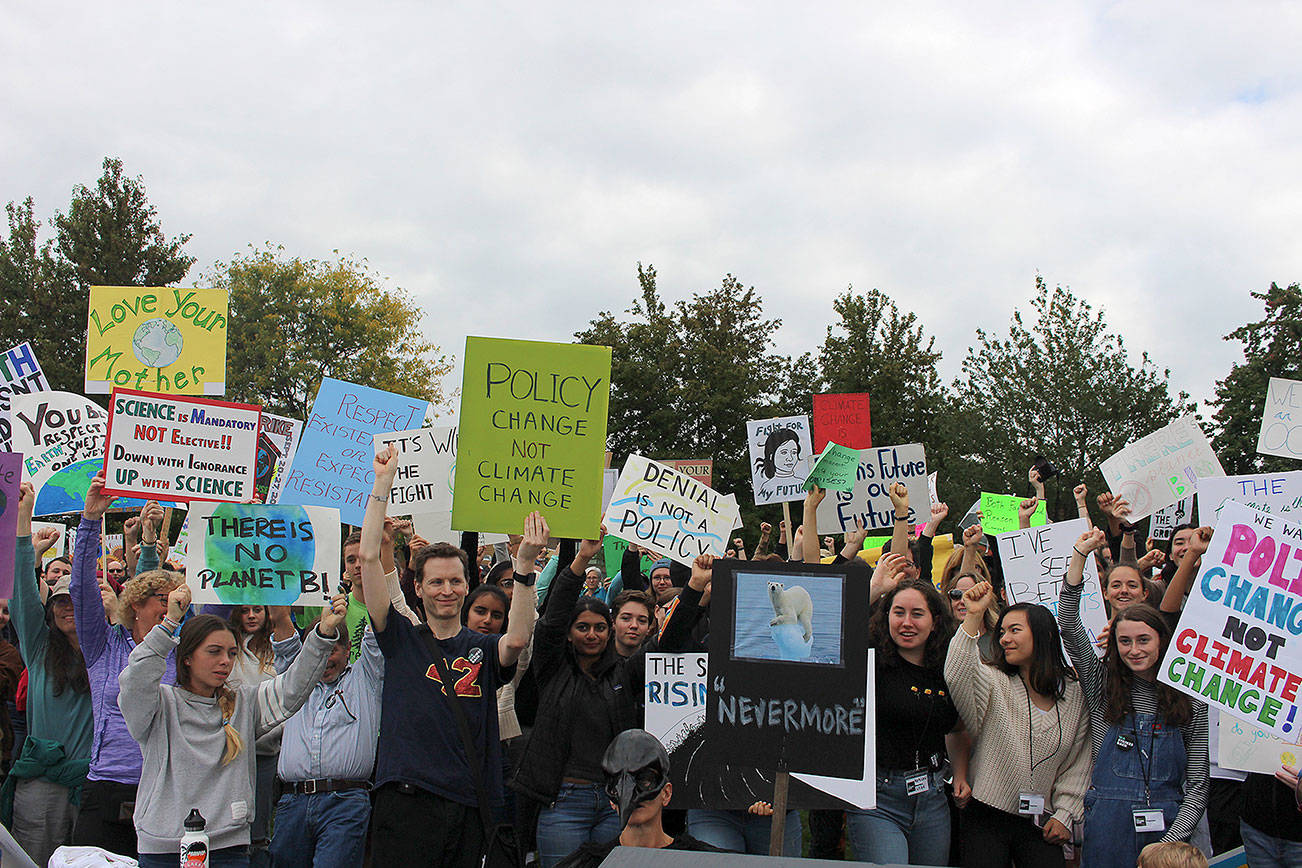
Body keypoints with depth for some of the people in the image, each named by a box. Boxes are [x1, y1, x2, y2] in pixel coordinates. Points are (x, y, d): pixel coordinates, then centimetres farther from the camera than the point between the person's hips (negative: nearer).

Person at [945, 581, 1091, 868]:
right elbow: (957, 675, -27)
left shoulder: (1075, 696, 6)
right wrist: (974, 616, -31)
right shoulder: (993, 682, -3)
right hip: (986, 819, -2)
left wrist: (1065, 814, 3)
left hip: (1040, 823, 2)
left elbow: (1078, 763, 11)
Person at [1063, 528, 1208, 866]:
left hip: (1168, 828, 0)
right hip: (1107, 825, 0)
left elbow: (1197, 786, 4)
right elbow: (1069, 626, -6)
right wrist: (1080, 554, -9)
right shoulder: (1103, 686, 5)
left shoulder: (1189, 701, 4)